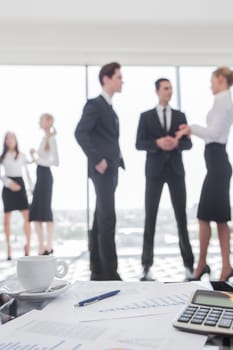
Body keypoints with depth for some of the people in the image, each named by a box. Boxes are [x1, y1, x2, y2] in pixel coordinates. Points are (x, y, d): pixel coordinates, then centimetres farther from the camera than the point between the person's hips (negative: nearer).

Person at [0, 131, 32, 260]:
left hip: (20, 184, 1)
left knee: (27, 215, -10)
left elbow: (27, 172, 9)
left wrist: (31, 187, -1)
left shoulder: (22, 156, 10)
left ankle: (28, 244, 0)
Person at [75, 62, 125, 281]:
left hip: (111, 170, 9)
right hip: (102, 170, -9)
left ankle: (98, 270, 17)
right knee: (107, 220, -10)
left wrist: (117, 162, 12)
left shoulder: (109, 108, 20)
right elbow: (80, 133, -17)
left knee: (100, 220, 9)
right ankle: (110, 273, -4)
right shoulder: (95, 104, -6)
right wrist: (97, 160, -19)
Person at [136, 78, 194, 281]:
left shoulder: (180, 116, 13)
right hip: (155, 170, -1)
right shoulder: (146, 116, 7)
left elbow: (188, 143, 7)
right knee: (150, 217, 0)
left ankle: (189, 263, 9)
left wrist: (176, 142, -14)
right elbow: (139, 144, -2)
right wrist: (157, 143, -18)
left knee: (181, 217, 2)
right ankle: (147, 265, 6)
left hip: (175, 169, 2)